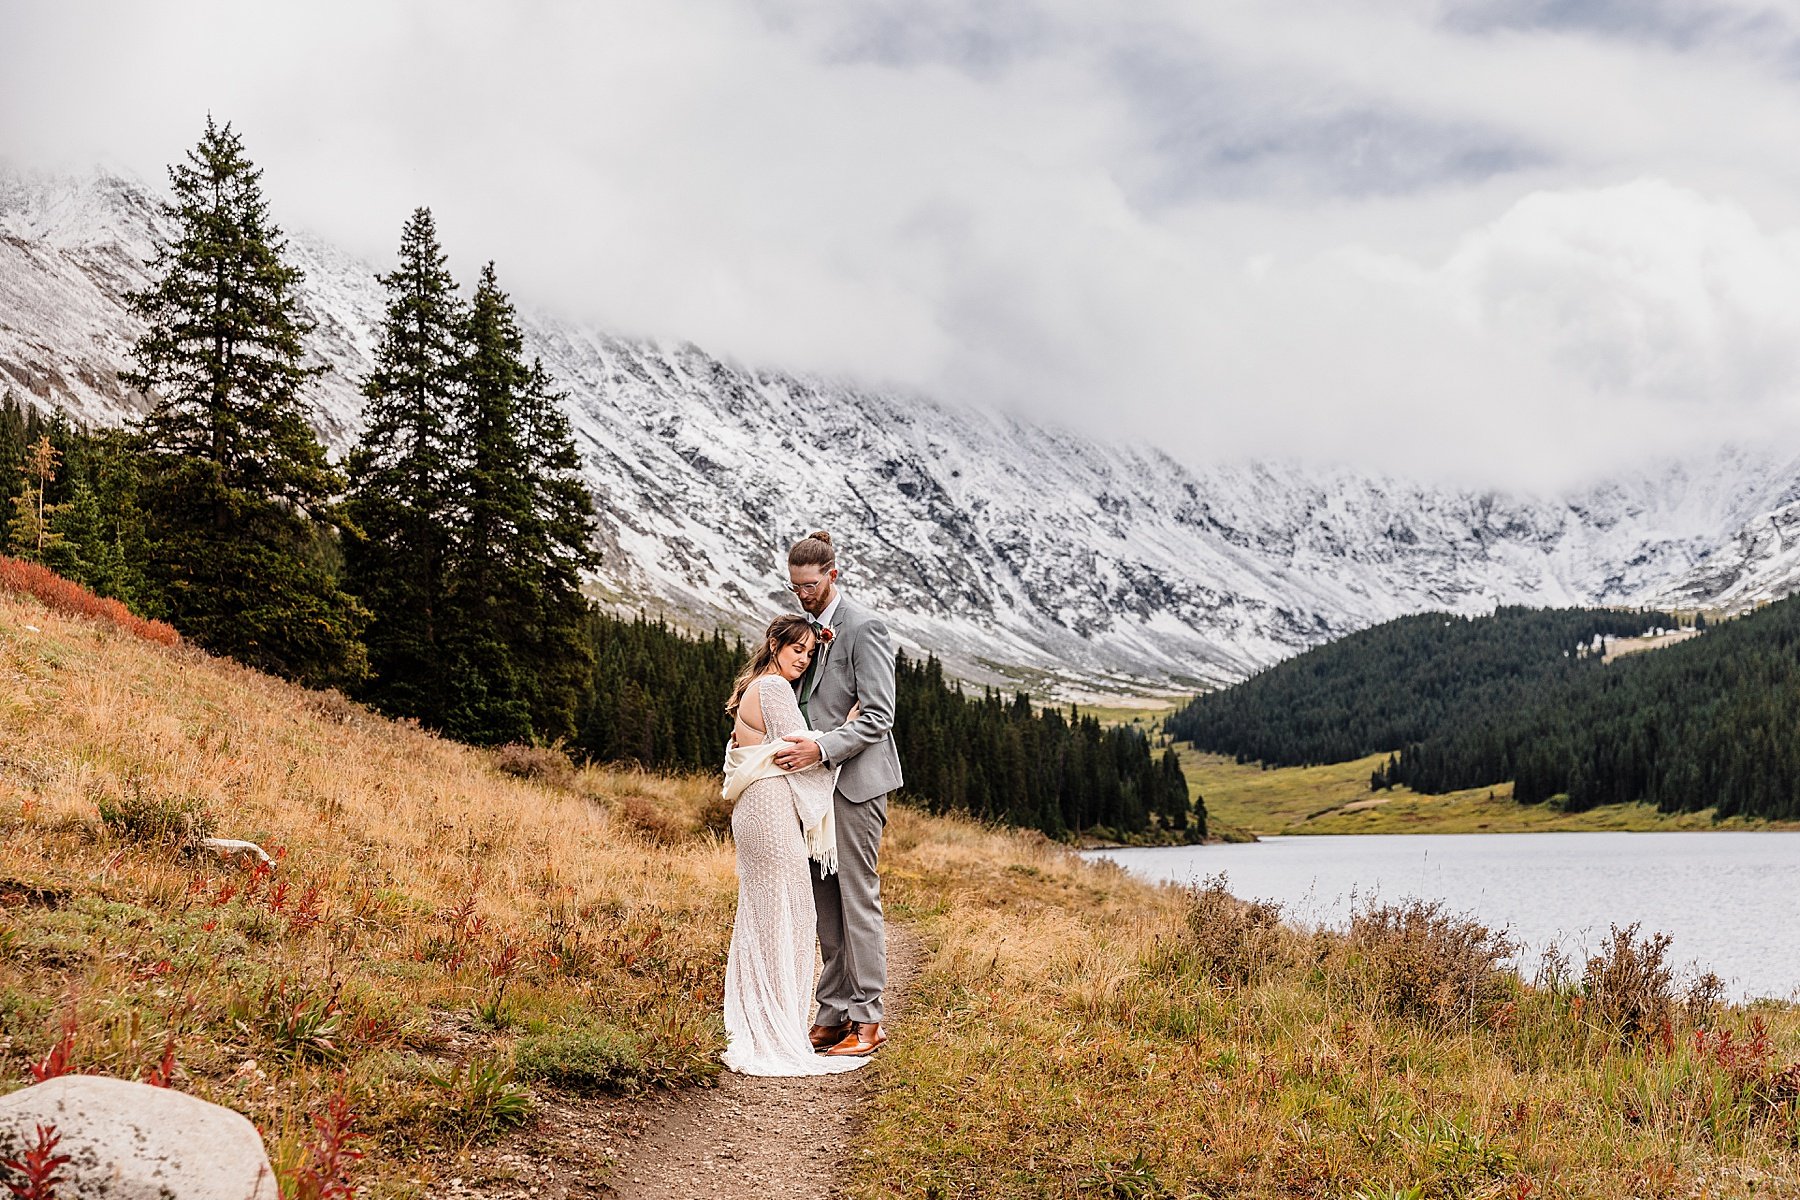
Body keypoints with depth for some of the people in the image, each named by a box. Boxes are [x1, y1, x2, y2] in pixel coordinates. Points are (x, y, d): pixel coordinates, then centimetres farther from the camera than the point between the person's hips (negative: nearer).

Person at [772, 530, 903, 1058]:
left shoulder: (864, 628, -11)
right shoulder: (807, 627, 15)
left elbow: (878, 717, -16)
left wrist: (821, 747, -25)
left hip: (855, 781, -8)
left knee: (858, 900, -4)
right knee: (825, 904, 10)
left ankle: (867, 1019, 3)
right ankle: (834, 1014, 17)